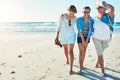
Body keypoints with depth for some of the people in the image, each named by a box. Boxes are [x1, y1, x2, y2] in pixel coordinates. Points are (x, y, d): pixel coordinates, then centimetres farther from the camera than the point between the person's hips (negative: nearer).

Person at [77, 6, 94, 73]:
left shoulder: (91, 20, -11)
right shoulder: (79, 19, -19)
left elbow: (90, 30, -11)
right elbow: (80, 30, -19)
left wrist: (87, 40, -14)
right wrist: (83, 40, -19)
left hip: (87, 37, 3)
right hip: (80, 37, -3)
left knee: (84, 51, 9)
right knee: (81, 52, -9)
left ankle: (82, 65, 23)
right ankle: (81, 68, -7)